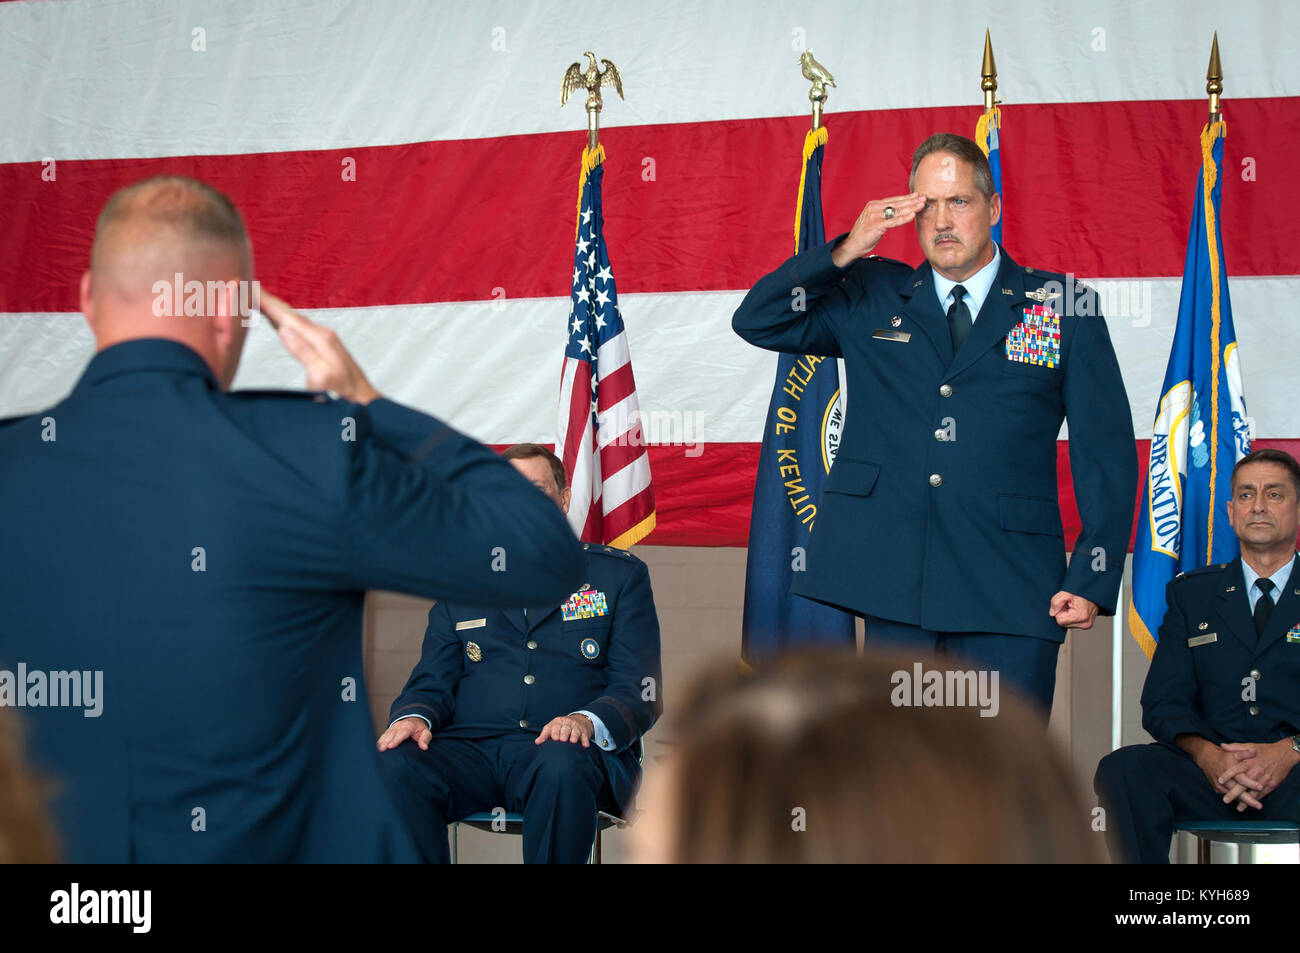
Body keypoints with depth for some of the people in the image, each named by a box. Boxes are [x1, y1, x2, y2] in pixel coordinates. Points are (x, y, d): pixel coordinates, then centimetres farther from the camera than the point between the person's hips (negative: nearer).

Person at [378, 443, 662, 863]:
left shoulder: (619, 574, 14)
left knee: (561, 770, -39)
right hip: (472, 746, 2)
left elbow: (639, 690, 5)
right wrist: (414, 716, -7)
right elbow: (432, 682, 18)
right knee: (396, 768, -31)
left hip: (567, 751, -2)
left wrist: (587, 720, -18)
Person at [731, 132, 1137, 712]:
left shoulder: (1065, 309, 7)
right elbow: (756, 321, 9)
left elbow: (1106, 454, 6)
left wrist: (1093, 580, -2)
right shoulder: (871, 300, 13)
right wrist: (845, 251, -2)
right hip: (893, 581, 2)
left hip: (1010, 591, -1)